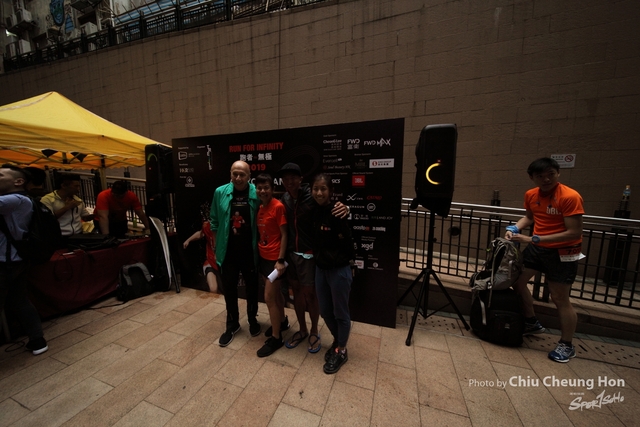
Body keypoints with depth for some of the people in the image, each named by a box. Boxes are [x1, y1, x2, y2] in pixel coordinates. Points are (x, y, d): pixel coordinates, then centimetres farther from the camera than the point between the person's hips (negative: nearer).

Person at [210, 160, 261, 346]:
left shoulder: (256, 194, -11)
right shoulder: (220, 192, -4)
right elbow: (214, 222, 4)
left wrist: (260, 246, -5)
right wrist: (216, 247, 6)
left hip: (250, 252, -2)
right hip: (228, 252, 2)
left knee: (252, 288, 16)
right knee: (229, 289, 16)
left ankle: (252, 320, 40)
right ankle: (232, 324, 38)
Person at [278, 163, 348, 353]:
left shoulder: (312, 196, -16)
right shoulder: (284, 200, 0)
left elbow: (333, 206, -17)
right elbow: (284, 227, 6)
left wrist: (344, 208, -40)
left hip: (309, 253, -5)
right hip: (291, 252, 5)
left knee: (310, 292, 5)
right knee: (296, 290, 16)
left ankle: (314, 331, 31)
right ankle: (302, 330, 37)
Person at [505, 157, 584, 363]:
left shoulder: (570, 197, -22)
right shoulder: (530, 195, -2)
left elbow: (574, 233, -24)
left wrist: (534, 239, -29)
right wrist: (514, 228, -3)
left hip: (562, 252, -7)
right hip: (537, 247, 7)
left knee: (560, 299, 2)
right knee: (517, 280, 13)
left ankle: (566, 346, 22)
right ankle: (532, 322, 33)